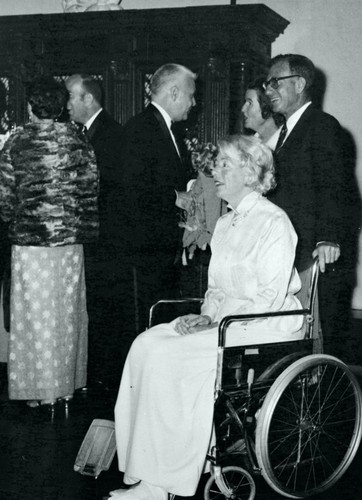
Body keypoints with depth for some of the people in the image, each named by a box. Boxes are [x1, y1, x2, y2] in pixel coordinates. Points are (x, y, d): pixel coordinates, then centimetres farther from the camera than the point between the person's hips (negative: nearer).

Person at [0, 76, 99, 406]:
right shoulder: (77, 140, 1)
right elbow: (91, 188, 1)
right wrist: (85, 228, 10)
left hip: (30, 241, -3)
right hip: (71, 241, 3)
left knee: (36, 314, 5)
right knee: (68, 313, 13)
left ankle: (40, 390, 11)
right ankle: (67, 383, 21)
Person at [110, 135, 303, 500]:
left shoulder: (274, 223, -10)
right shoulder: (225, 223, 17)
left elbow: (268, 301, -16)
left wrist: (214, 321, -18)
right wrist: (206, 315, -1)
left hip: (265, 331, -8)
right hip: (225, 323, 8)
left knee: (166, 357, -25)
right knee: (146, 344, -14)